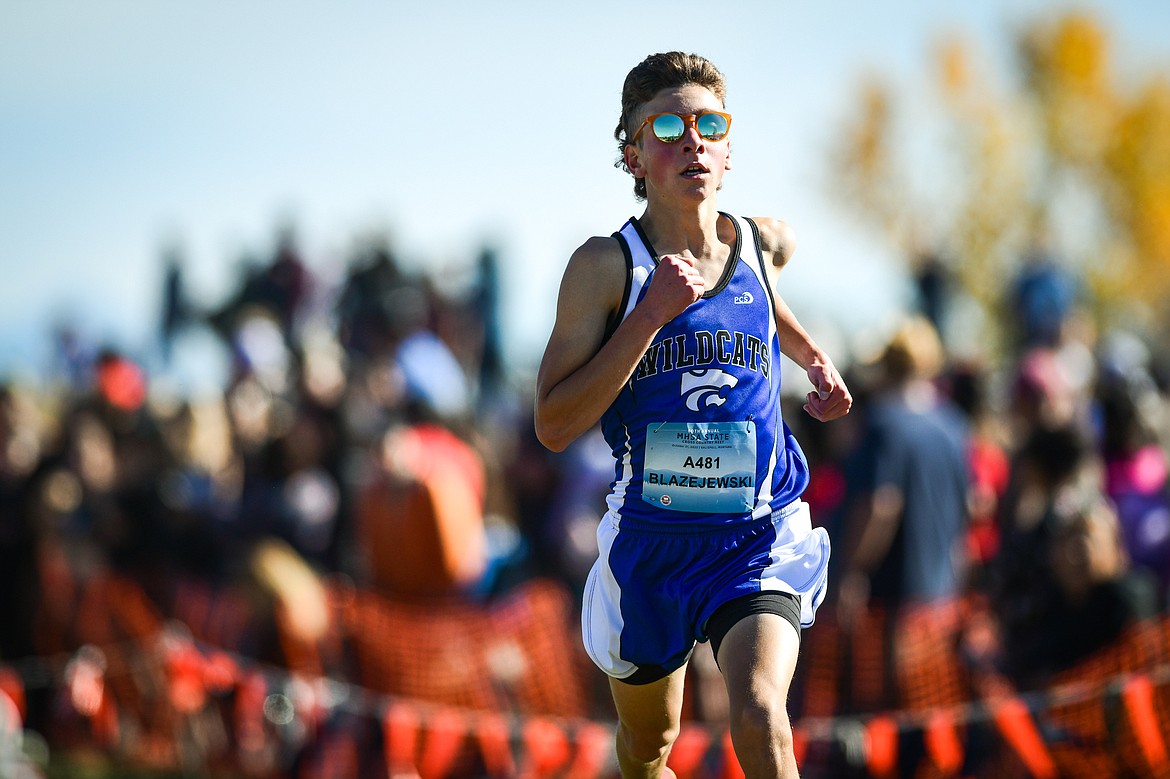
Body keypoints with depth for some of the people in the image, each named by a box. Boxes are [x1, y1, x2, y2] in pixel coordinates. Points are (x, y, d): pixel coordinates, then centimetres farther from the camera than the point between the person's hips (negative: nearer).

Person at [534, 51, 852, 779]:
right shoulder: (607, 266, -11)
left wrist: (814, 358, 11)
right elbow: (554, 425, -18)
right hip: (650, 544, 0)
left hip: (758, 538, 0)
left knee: (759, 719, -27)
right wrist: (651, 314, -23)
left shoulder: (765, 244, -1)